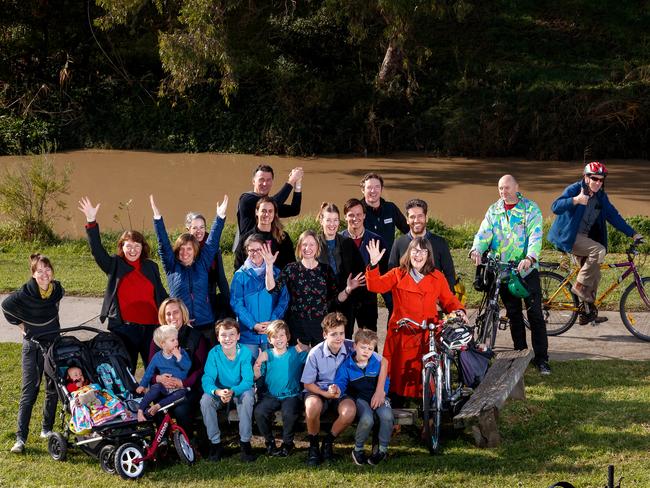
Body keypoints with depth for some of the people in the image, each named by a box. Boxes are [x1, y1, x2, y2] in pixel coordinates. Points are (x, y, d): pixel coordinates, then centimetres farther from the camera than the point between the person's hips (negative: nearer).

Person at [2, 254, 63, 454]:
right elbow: (6, 305, -2)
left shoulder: (57, 289, -5)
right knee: (29, 390, -7)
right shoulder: (26, 292, -18)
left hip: (53, 342, 4)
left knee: (53, 388, 10)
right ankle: (21, 438, -4)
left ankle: (47, 429, 24)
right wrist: (20, 324, -2)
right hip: (32, 345, -4)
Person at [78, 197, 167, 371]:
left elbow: (161, 293, 16)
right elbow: (97, 250, -11)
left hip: (150, 326, 2)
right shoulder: (115, 265, 3)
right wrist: (91, 222, -22)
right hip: (123, 327, -2)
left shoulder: (151, 267, 11)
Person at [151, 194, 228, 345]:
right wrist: (157, 216, -10)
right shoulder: (172, 267, 7)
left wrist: (220, 217, -2)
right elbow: (163, 244, -1)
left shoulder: (202, 265, 10)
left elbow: (212, 242, 6)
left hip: (205, 325, 1)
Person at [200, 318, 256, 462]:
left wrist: (232, 391, -43)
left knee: (247, 396, -34)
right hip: (219, 393, 1)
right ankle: (215, 443, -14)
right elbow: (207, 380, -21)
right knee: (205, 399, -29)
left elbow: (248, 381, -23)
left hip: (240, 391, -1)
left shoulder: (244, 352, -18)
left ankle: (245, 442, -20)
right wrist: (218, 392, -44)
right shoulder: (214, 353, -16)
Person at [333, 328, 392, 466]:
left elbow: (385, 381, 10)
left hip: (377, 397, 3)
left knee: (387, 416, -31)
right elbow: (340, 383, -9)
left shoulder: (377, 363, 5)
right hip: (359, 399, -2)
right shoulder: (346, 365, -2)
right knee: (367, 419, -35)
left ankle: (383, 449, -7)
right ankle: (358, 449, -7)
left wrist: (381, 394, -9)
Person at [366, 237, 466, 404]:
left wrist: (459, 311, -5)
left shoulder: (437, 277, 10)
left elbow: (449, 300, 15)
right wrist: (374, 264, -20)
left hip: (428, 337, 0)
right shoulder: (398, 275, 6)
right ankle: (396, 409, 15)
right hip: (401, 335, 0)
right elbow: (376, 285, -6)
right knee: (400, 373, 1)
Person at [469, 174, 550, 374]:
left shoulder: (530, 208, -4)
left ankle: (541, 358, -1)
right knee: (513, 315, 11)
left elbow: (535, 236, -15)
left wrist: (529, 258, -33)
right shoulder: (493, 210, 8)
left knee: (535, 314, -5)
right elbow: (484, 232, -4)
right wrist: (476, 249, -26)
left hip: (527, 269, -3)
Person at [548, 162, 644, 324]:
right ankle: (580, 286, -18)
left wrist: (633, 233, 4)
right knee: (598, 250, -29)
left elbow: (614, 216, 11)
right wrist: (575, 200, -41)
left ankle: (587, 313, 16)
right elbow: (555, 207, -25)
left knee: (594, 275, 5)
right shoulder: (574, 189, -12)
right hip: (568, 236, -8)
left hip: (584, 237, 8)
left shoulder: (601, 197, 9)